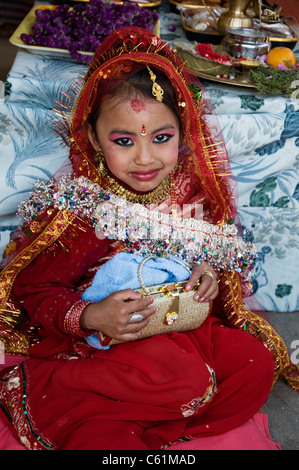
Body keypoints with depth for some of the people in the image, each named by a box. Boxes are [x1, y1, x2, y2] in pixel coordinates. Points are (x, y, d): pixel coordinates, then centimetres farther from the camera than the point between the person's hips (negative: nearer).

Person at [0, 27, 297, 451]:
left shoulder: (193, 190, -2)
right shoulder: (73, 204, -16)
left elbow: (222, 256, 15)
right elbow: (36, 291, -12)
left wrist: (212, 279, -10)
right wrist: (90, 317, -32)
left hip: (183, 322, 6)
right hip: (97, 338, -6)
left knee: (257, 363, -16)